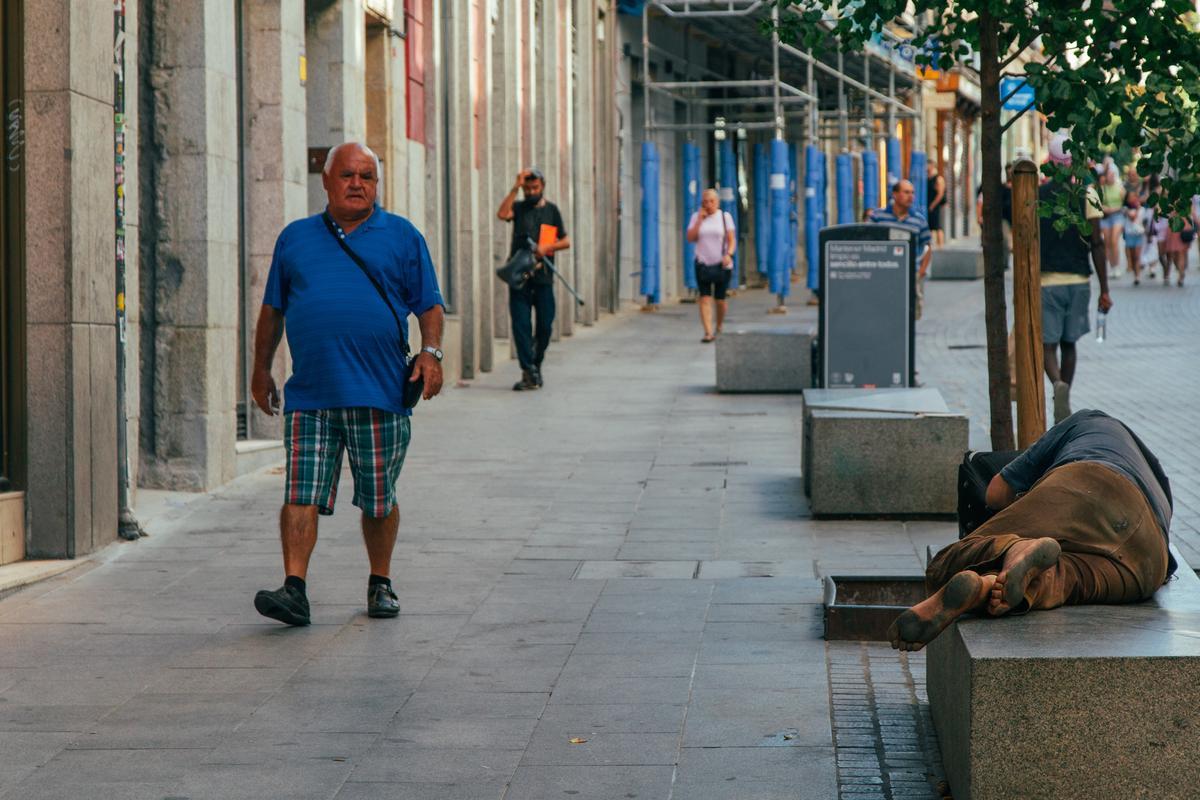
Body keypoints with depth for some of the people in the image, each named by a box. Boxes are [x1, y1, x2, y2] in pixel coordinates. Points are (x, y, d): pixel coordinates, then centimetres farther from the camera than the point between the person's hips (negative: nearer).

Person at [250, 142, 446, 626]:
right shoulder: (295, 239, 14)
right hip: (309, 395, 1)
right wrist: (261, 370, 17)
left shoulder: (402, 237, 8)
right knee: (301, 495, -9)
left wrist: (431, 352, -9)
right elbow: (272, 310, 20)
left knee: (379, 500, 8)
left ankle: (381, 585, 24)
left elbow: (429, 305, 7)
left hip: (378, 392, -1)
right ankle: (294, 589, -12)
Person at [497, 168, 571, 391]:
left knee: (545, 326, 2)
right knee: (521, 324, -7)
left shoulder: (552, 210, 11)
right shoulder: (519, 208, 9)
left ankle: (536, 364, 24)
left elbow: (566, 241, 9)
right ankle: (529, 373, -7)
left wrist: (547, 247, -10)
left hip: (543, 277, 1)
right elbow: (503, 214, -14)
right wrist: (516, 187, -14)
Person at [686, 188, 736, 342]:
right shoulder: (696, 217, 6)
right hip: (703, 264, 1)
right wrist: (700, 219, -9)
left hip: (721, 265, -1)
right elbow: (690, 238, -3)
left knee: (720, 299, 3)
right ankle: (708, 332, -16)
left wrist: (729, 254, -19)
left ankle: (719, 327, 27)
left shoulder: (725, 217, 2)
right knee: (705, 298, -10)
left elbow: (732, 240, -1)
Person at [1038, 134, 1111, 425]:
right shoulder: (1087, 194, -2)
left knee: (1047, 344, 0)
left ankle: (1059, 384, -30)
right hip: (1078, 280, 1)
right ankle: (1063, 409, 20)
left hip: (1045, 281, -1)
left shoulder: (1036, 195, -2)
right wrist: (1104, 290, 0)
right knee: (1068, 343, 15)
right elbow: (1097, 244, -5)